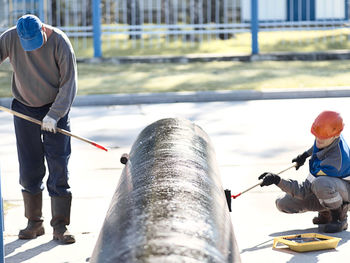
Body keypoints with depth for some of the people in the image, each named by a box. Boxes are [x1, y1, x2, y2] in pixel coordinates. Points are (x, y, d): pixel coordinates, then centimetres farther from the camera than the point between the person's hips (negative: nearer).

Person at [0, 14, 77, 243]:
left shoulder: (60, 42, -16)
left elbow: (69, 83, -14)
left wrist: (54, 115, -19)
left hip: (55, 110, -2)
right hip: (24, 109, 3)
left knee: (59, 167, -6)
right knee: (29, 168, 3)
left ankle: (60, 226, -1)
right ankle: (34, 223, 15)